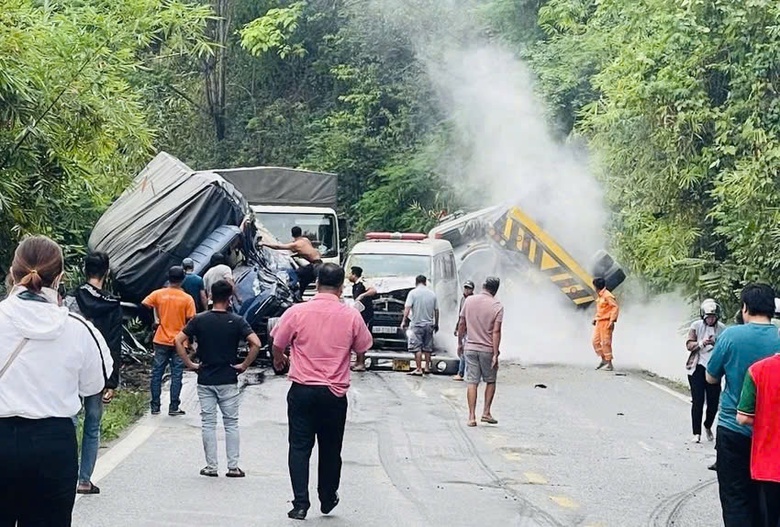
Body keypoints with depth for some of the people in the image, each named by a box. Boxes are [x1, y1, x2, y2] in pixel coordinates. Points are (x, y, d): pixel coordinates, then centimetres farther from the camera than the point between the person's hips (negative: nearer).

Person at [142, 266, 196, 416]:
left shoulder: (158, 294, -3)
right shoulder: (187, 298, -8)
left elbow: (144, 305, -9)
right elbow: (190, 321, -8)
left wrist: (154, 319, 6)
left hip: (161, 341, 2)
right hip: (179, 342, -1)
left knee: (157, 374, 9)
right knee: (176, 375, 5)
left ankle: (155, 406, 11)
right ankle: (174, 407, 5)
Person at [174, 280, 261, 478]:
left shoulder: (199, 320, -2)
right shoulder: (236, 321, -6)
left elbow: (179, 341, -8)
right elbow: (255, 343, -16)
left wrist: (189, 364, -1)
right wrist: (244, 365, -6)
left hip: (205, 380, 1)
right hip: (228, 380, -1)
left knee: (208, 423, 7)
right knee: (231, 423, 8)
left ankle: (211, 466, 8)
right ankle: (233, 467, 7)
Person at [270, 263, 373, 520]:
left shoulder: (296, 312, -8)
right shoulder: (352, 316, -6)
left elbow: (277, 345, 3)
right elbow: (363, 347, 9)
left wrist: (279, 360, 25)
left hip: (302, 390, -1)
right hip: (335, 393, 1)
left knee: (299, 447, 4)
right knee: (330, 449, 16)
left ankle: (300, 503, -6)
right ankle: (327, 500, 30)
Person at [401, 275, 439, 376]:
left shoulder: (413, 293, -6)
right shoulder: (432, 294, 5)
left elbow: (407, 308, -14)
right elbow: (436, 310, 8)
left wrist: (404, 321, -12)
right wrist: (436, 324, 17)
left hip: (416, 324, -4)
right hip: (429, 324, 4)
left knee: (417, 348, -3)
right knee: (427, 348, 13)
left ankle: (419, 369, -6)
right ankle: (427, 368, 18)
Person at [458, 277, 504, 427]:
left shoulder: (469, 300, 1)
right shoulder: (497, 306, -8)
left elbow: (462, 324, 6)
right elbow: (496, 332, -13)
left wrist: (460, 344, 18)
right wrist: (495, 354, -12)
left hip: (470, 347, 2)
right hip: (487, 349, -2)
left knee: (472, 383, 4)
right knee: (490, 381, 15)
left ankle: (472, 416, 0)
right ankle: (486, 413, 12)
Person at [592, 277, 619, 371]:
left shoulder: (607, 296, -15)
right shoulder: (600, 296, 14)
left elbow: (615, 307, -19)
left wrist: (612, 321, -23)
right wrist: (595, 319, 17)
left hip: (606, 322, -9)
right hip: (599, 322, 9)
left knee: (606, 342, -8)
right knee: (595, 341, 7)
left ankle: (610, 364, -3)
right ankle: (603, 360, 18)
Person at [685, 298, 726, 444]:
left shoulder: (722, 328, 3)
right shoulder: (696, 326, 0)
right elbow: (689, 345, -3)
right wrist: (701, 343, -21)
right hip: (698, 367, -2)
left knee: (713, 401, 4)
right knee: (698, 401, -4)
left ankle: (708, 426, 30)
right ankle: (696, 433, 2)